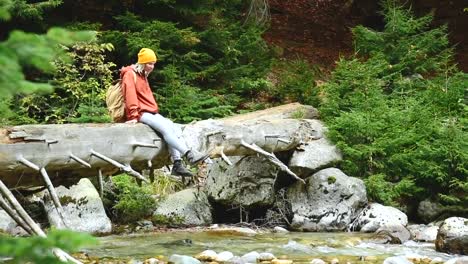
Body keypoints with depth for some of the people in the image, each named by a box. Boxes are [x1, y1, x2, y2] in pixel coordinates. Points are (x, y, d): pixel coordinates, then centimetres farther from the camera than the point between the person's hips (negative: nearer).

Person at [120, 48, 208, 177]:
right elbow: (130, 96, -16)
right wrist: (134, 115, -22)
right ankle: (189, 154, -33)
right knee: (165, 127, -26)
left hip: (151, 112, 9)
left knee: (173, 127, -10)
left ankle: (177, 164, -19)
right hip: (141, 113, -9)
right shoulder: (130, 74, -7)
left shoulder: (143, 75, 22)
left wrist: (155, 110, 16)